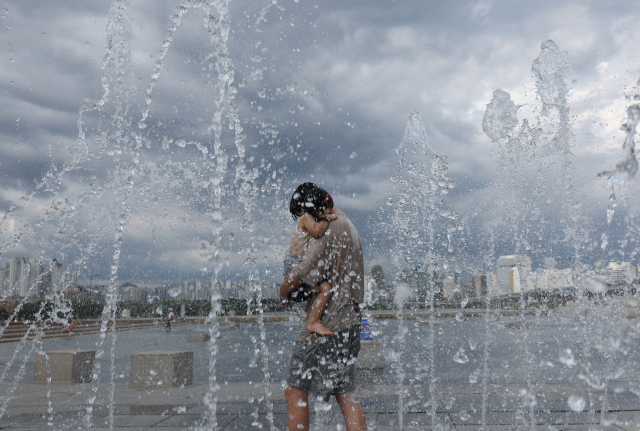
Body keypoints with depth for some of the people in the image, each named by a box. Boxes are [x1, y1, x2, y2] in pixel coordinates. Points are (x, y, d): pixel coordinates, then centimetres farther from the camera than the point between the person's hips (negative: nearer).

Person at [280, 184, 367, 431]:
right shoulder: (348, 228, 18)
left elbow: (301, 272, -20)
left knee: (295, 391, 0)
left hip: (327, 325, -10)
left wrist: (284, 292, -1)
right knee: (346, 394, 11)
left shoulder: (332, 228, -13)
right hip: (348, 322, 10)